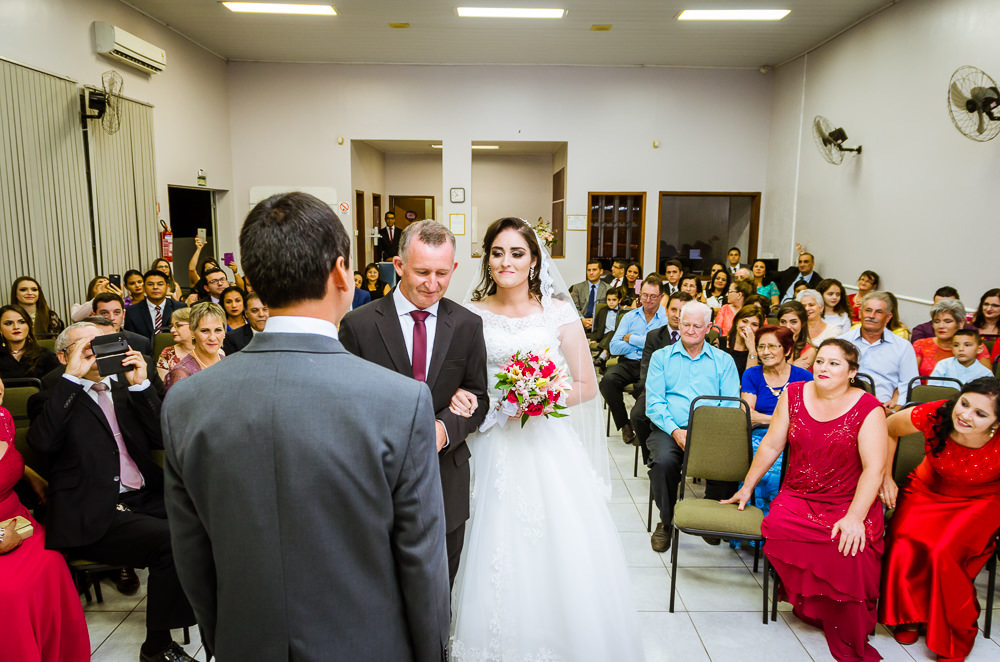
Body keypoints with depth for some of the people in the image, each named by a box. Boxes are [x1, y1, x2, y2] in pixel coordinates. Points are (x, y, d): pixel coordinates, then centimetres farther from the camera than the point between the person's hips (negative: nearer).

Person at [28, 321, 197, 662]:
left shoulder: (124, 389, 18)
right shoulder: (53, 399, 7)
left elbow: (161, 438, 6)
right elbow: (43, 441, -16)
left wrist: (140, 385, -5)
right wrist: (73, 377, -14)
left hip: (145, 498, 5)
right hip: (94, 516, -4)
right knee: (170, 539, -28)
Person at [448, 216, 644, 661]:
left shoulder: (558, 313, 1)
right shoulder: (472, 315, 4)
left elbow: (586, 385, 2)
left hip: (547, 445, 0)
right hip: (493, 447, 1)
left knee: (559, 556, 0)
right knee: (497, 560, 4)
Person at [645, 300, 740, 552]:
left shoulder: (724, 361, 14)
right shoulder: (661, 357, 12)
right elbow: (654, 402, 1)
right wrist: (675, 431, -15)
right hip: (669, 429, 0)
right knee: (664, 461, -33)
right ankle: (665, 520, -4)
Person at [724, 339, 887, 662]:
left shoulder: (867, 409, -6)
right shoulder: (794, 394, 5)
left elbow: (874, 468, -12)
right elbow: (771, 445, 10)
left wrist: (854, 517, -22)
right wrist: (747, 487, 13)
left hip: (848, 503, -2)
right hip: (796, 497, 3)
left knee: (848, 550, -31)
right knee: (776, 527, -29)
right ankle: (814, 605, -4)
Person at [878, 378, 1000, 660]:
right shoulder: (933, 415, -24)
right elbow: (889, 428, -3)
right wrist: (886, 477, -2)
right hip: (928, 491, 2)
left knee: (943, 553, -27)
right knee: (904, 544, -24)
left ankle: (956, 637, 4)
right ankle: (909, 616, 8)